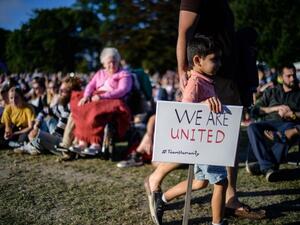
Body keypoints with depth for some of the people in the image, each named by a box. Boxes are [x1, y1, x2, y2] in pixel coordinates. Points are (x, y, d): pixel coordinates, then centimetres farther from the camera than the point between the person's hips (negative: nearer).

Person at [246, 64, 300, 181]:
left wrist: (290, 114, -7)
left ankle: (259, 165, -42)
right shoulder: (271, 92, 27)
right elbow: (255, 110, 14)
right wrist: (276, 108, 3)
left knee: (288, 132, -41)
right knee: (252, 127, -33)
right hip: (269, 122, 2)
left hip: (289, 123, -2)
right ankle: (268, 166, -41)